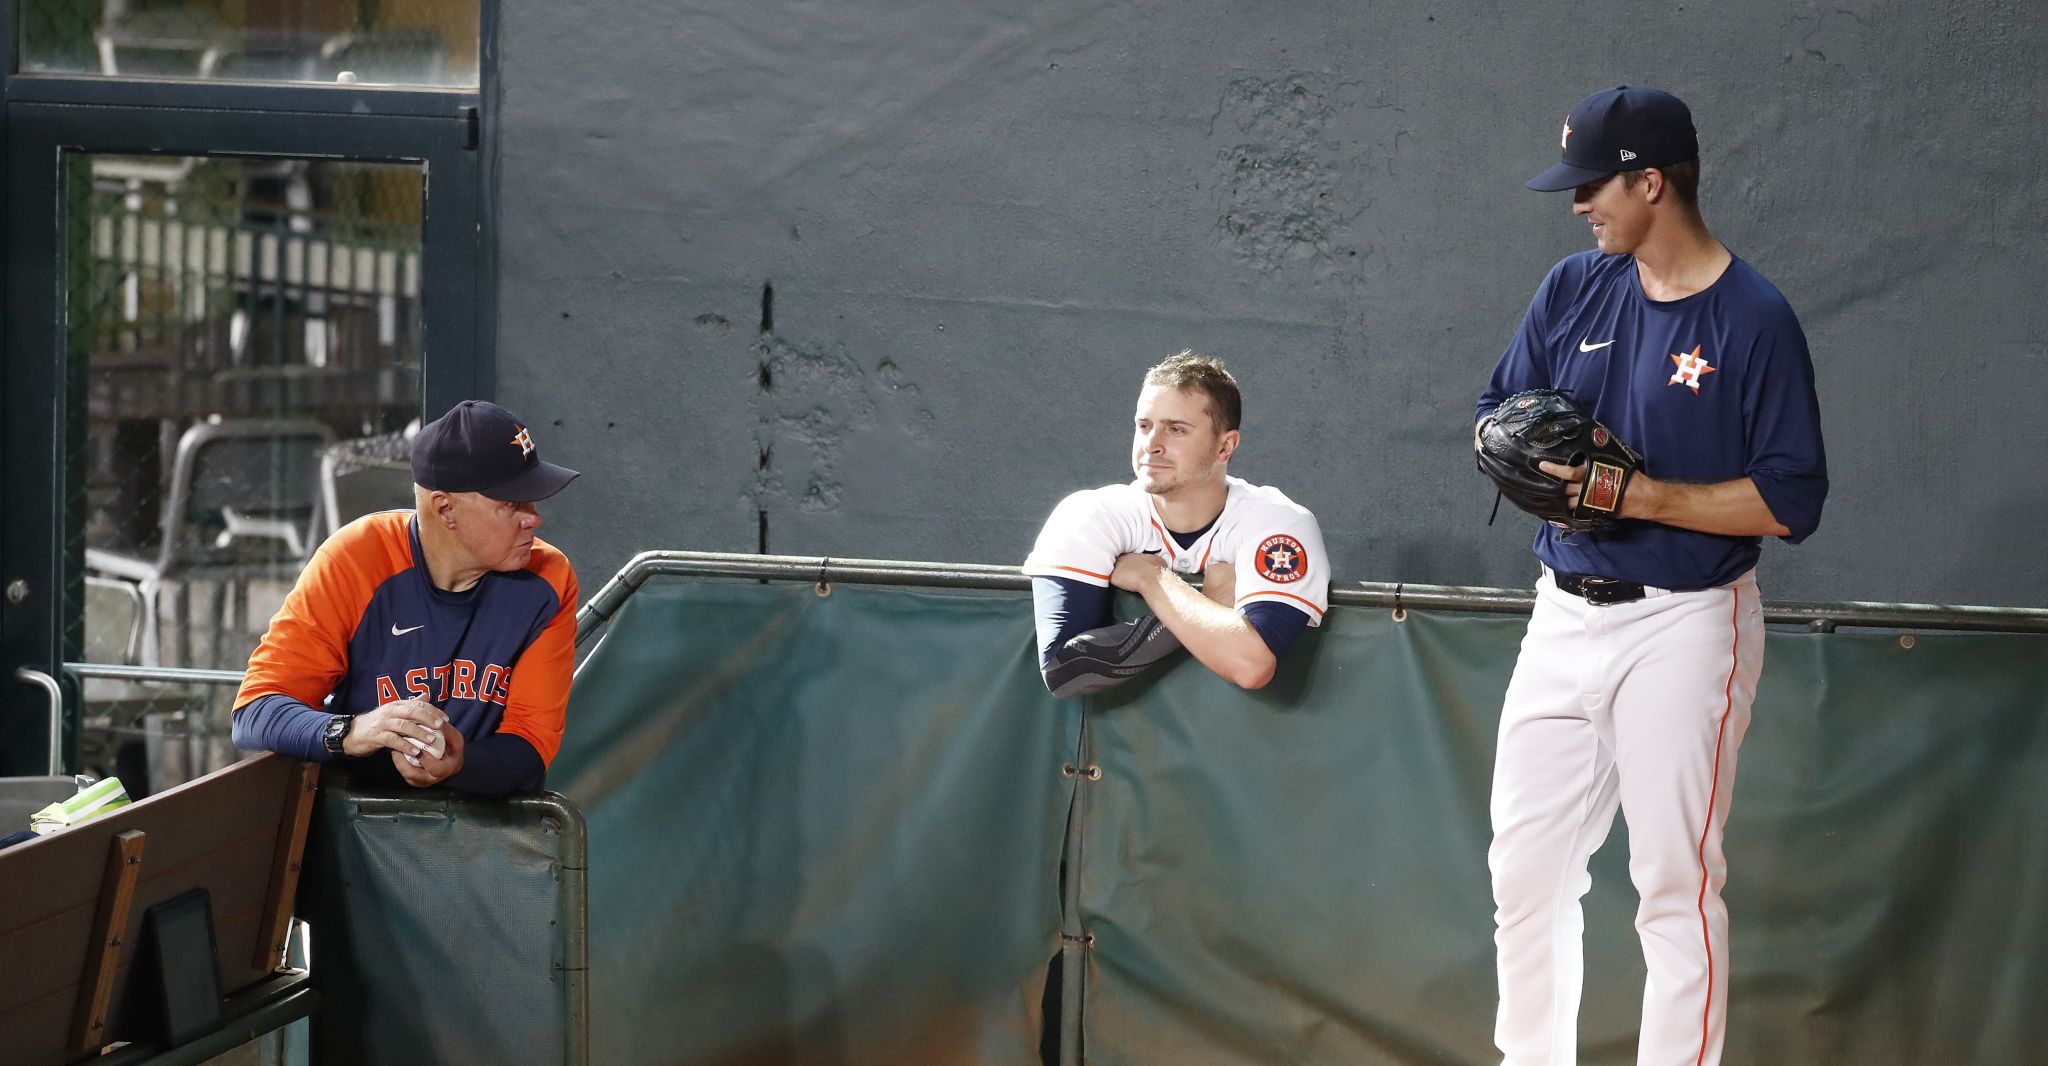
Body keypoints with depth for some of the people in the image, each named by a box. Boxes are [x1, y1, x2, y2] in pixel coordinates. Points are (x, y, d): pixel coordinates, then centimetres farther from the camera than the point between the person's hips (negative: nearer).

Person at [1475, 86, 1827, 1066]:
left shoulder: (1754, 320, -11)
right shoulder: (1573, 290, 6)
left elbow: (1791, 502, -13)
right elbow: (1497, 416, 13)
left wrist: (1645, 496, -21)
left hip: (1684, 626, -6)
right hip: (1564, 612, 6)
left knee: (1676, 883, -3)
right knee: (1525, 867, 10)